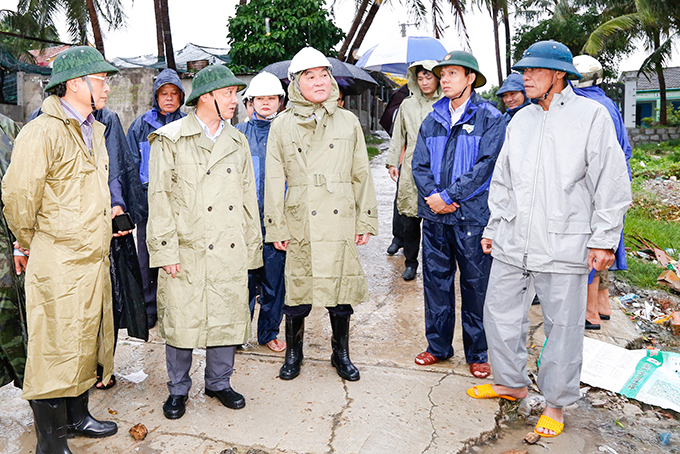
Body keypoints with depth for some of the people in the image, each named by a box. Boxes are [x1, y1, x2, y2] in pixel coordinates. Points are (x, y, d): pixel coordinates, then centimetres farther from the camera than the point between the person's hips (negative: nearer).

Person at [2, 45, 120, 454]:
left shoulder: (95, 131, 12)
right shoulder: (43, 133, -16)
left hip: (94, 259, 9)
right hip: (59, 265, -9)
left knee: (87, 340, 19)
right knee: (56, 349, 3)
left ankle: (77, 416, 38)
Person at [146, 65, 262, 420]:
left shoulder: (237, 141, 12)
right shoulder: (170, 140, -2)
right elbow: (159, 198, -5)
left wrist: (251, 248, 11)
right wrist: (166, 250, -11)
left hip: (230, 254, 4)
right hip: (186, 251, -4)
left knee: (228, 318, 10)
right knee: (181, 321, 5)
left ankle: (219, 383, 31)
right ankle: (178, 389, 26)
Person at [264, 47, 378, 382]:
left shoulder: (348, 122, 8)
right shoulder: (282, 126, 4)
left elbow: (361, 175, 9)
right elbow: (274, 182, 4)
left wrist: (366, 220, 6)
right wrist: (276, 228, 0)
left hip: (341, 221, 2)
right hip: (300, 223, -1)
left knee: (341, 289, 9)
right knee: (298, 291, 5)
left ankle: (341, 353, 29)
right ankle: (293, 353, 27)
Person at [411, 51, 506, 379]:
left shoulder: (490, 118, -1)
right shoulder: (432, 121, 13)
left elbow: (485, 165, -11)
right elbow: (419, 164, 7)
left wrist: (448, 196, -15)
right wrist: (433, 196, -10)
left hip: (473, 216, -4)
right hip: (435, 216, 4)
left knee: (476, 285, 4)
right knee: (435, 280, 10)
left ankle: (477, 353, 20)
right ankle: (438, 346, 25)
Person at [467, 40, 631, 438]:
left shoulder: (591, 115, -2)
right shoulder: (520, 120, 13)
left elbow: (612, 183, -4)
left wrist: (604, 240, -8)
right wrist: (493, 228, 16)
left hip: (564, 244, -5)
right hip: (513, 243, 5)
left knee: (563, 327, 5)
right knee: (500, 314, 11)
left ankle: (557, 402, 24)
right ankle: (512, 383, 33)